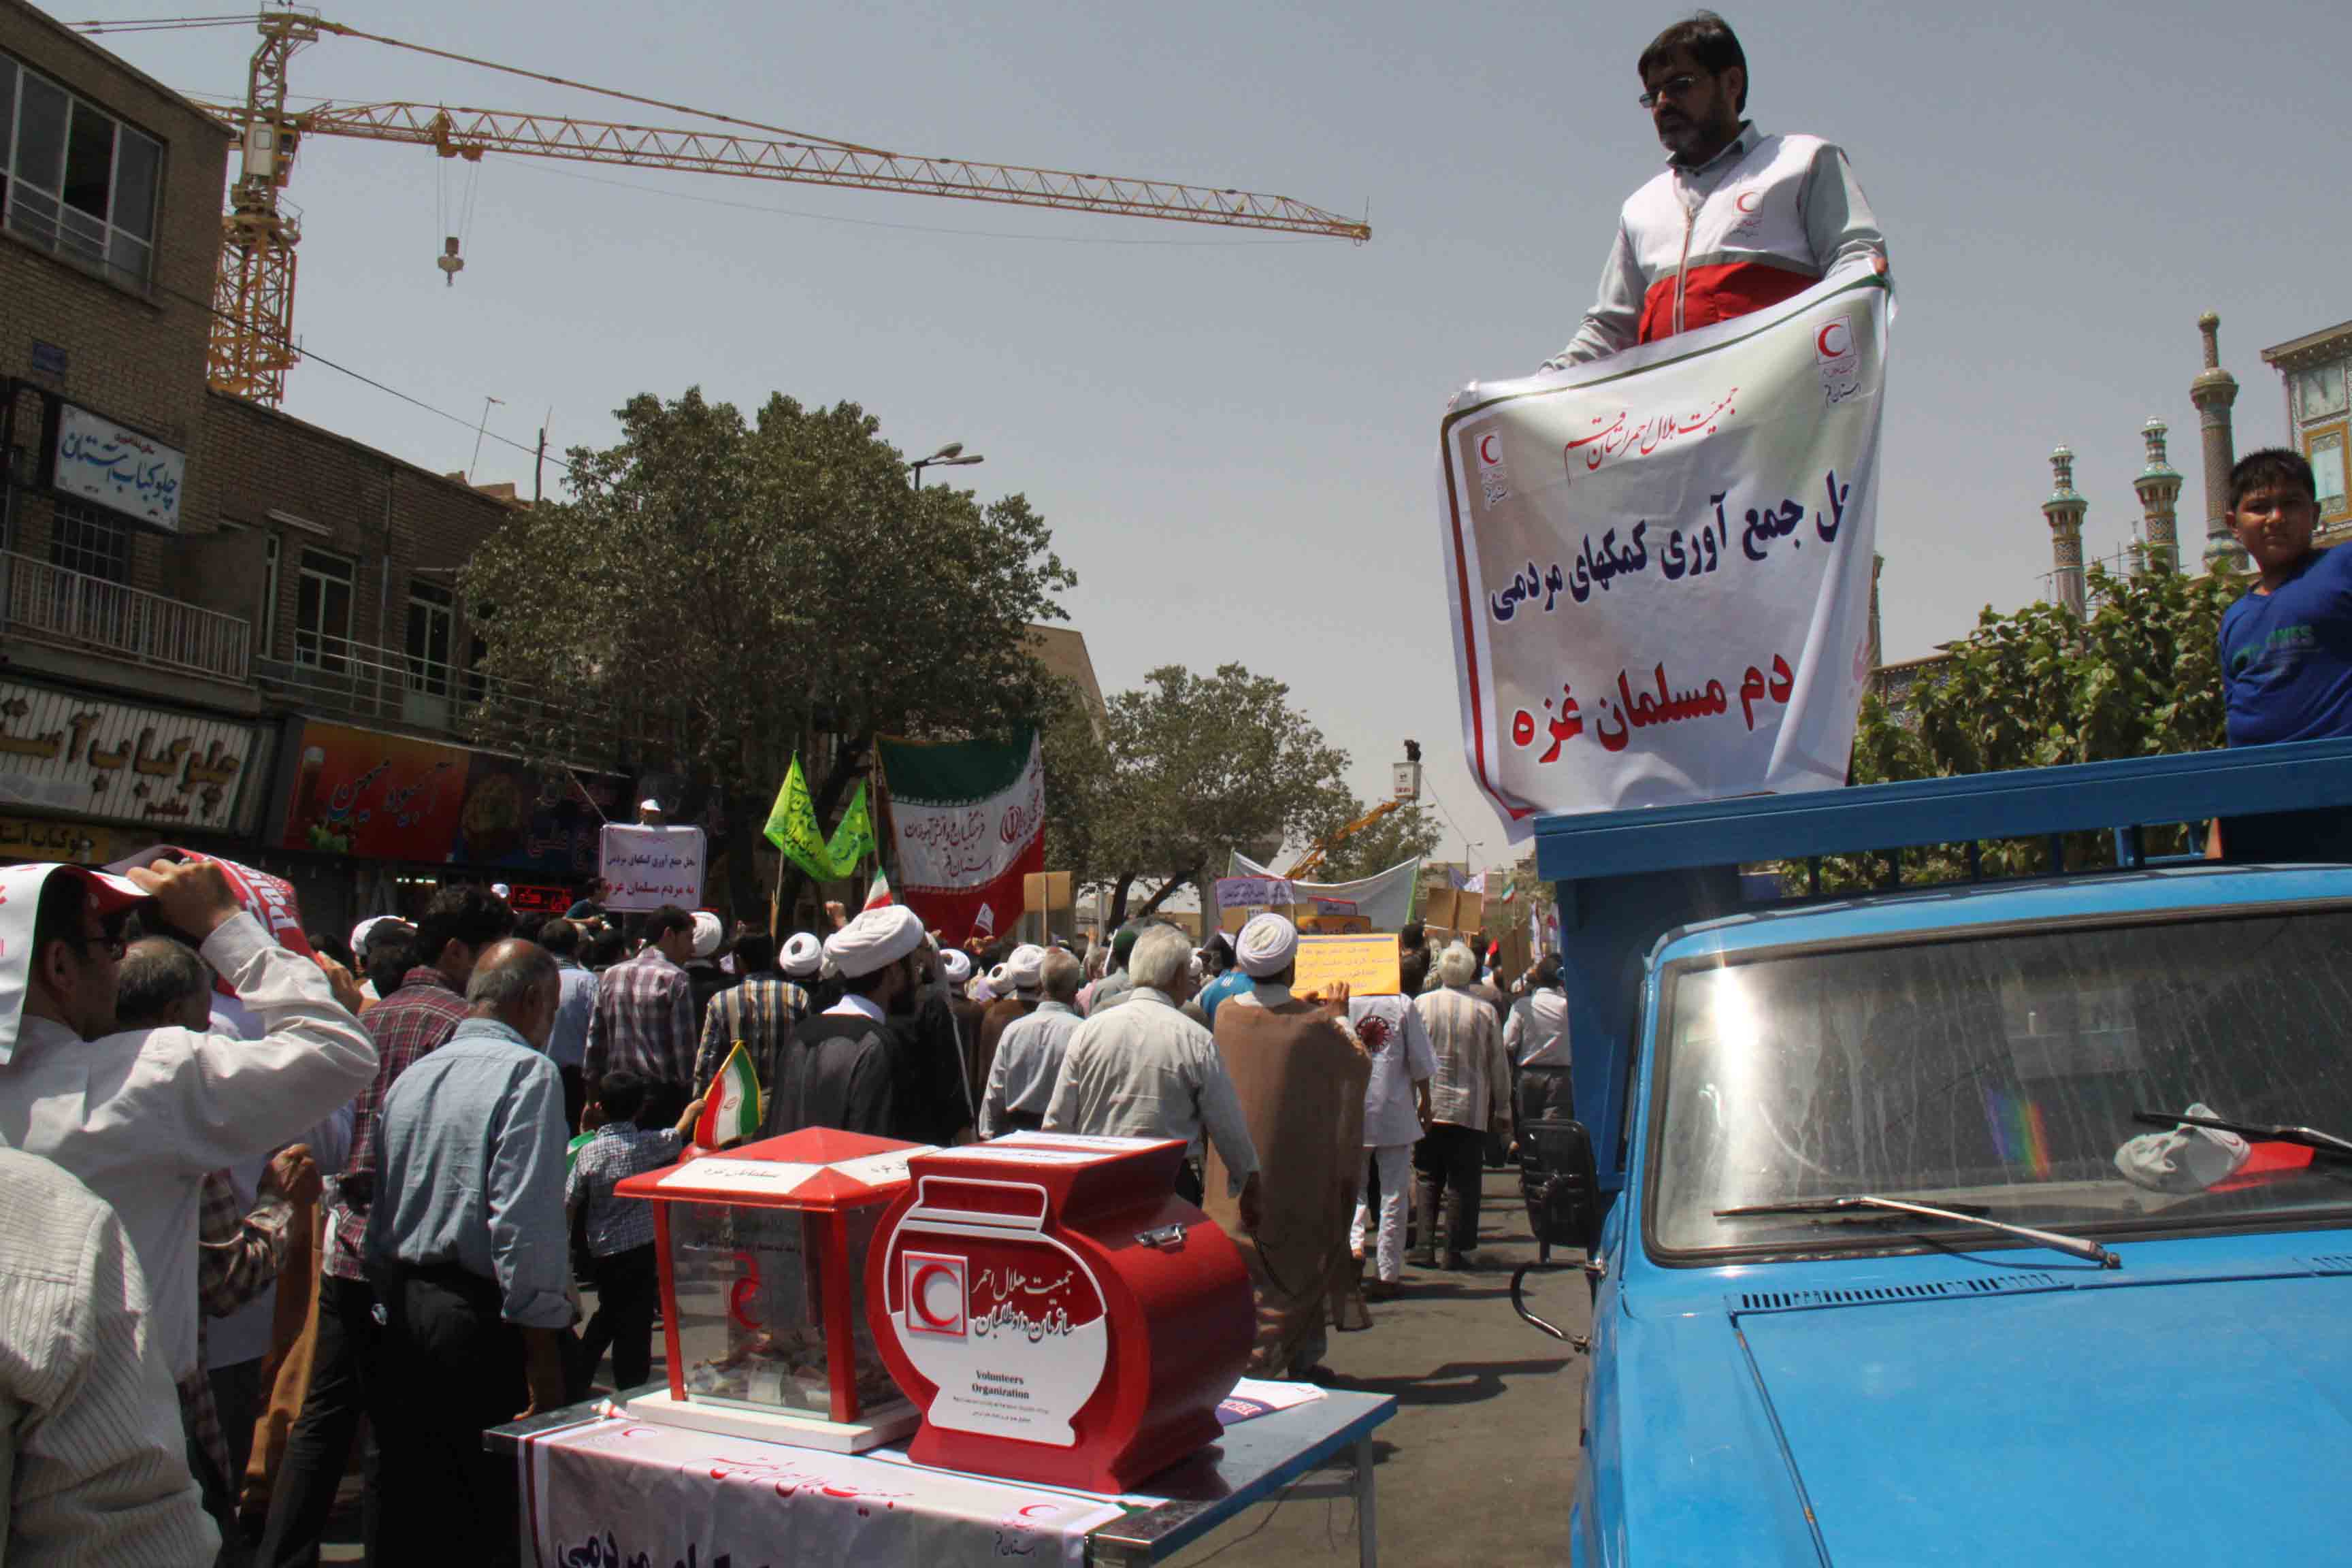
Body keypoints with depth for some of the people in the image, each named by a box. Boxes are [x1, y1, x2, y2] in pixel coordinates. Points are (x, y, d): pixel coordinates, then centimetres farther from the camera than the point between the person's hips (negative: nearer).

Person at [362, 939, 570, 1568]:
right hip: (480, 1322, -8)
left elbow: (379, 1214, 15)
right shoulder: (527, 1073, -12)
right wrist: (544, 1358, -16)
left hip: (401, 1317, 8)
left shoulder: (410, 1076, 12)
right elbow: (525, 1224, -19)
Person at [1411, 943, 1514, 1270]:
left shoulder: (1420, 1004, -4)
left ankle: (1425, 1246, 7)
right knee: (1462, 1182, 6)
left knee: (1427, 1179, 10)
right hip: (1471, 1109, -1)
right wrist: (1502, 1108, 12)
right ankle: (1455, 1251, 7)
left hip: (1428, 1108, 1)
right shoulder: (1485, 1011, -5)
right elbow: (1498, 1065, 2)